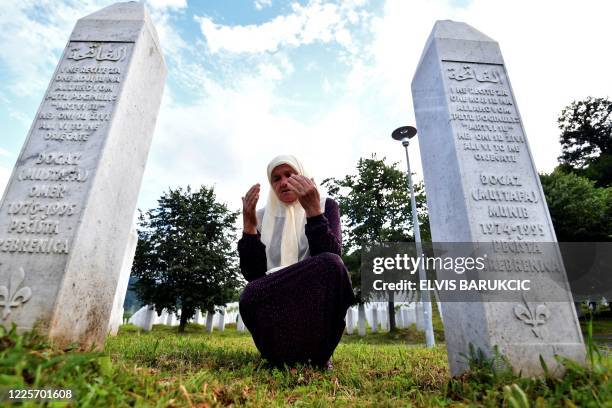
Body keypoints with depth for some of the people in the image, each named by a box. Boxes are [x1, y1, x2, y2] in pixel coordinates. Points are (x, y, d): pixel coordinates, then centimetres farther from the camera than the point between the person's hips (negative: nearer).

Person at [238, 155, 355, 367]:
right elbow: (252, 274, -4)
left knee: (330, 265, -32)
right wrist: (249, 225, -14)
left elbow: (331, 259, -15)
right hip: (274, 304, 1)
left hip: (318, 299, -1)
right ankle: (290, 351, -1)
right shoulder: (263, 216, 8)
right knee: (251, 296, -32)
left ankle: (316, 352, -8)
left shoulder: (326, 205, 4)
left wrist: (313, 210, -24)